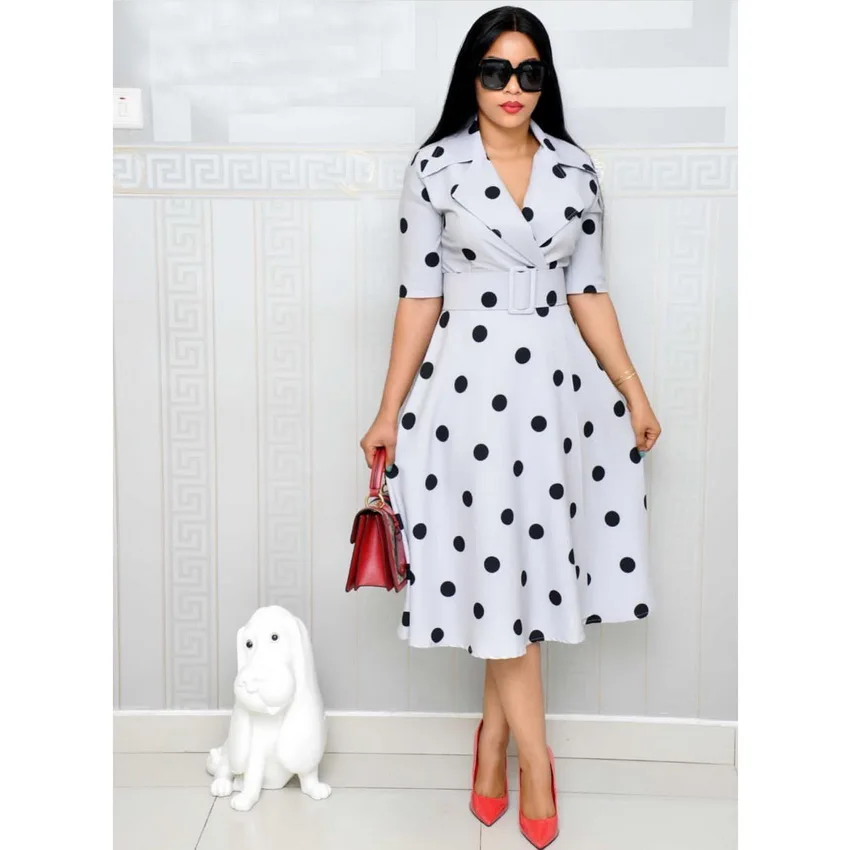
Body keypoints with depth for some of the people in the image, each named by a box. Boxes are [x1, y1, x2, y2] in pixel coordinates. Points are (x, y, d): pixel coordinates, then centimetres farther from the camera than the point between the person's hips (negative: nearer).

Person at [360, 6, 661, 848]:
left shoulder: (575, 170, 6)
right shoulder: (434, 168, -2)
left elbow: (588, 291, 8)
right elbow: (419, 296, -2)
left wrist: (634, 393, 6)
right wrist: (389, 411, -2)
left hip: (558, 384, 3)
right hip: (469, 385, -3)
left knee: (525, 567, 9)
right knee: (498, 571, 2)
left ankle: (494, 734, 29)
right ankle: (535, 762, 17)